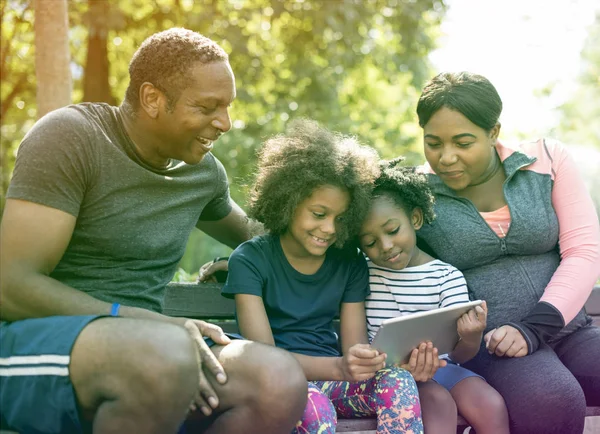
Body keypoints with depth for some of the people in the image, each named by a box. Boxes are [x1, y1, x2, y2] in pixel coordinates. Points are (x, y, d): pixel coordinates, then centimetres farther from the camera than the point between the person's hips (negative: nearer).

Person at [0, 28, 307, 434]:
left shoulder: (205, 171, 10)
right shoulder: (69, 138, -9)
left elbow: (248, 235, 36)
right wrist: (158, 325, -23)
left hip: (139, 348, 5)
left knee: (281, 381, -23)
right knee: (167, 355, -38)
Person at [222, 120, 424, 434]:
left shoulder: (350, 264, 8)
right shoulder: (250, 261, -5)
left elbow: (354, 345, 3)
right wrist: (338, 367, -33)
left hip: (334, 378, 4)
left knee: (399, 382, -28)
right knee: (314, 407, -38)